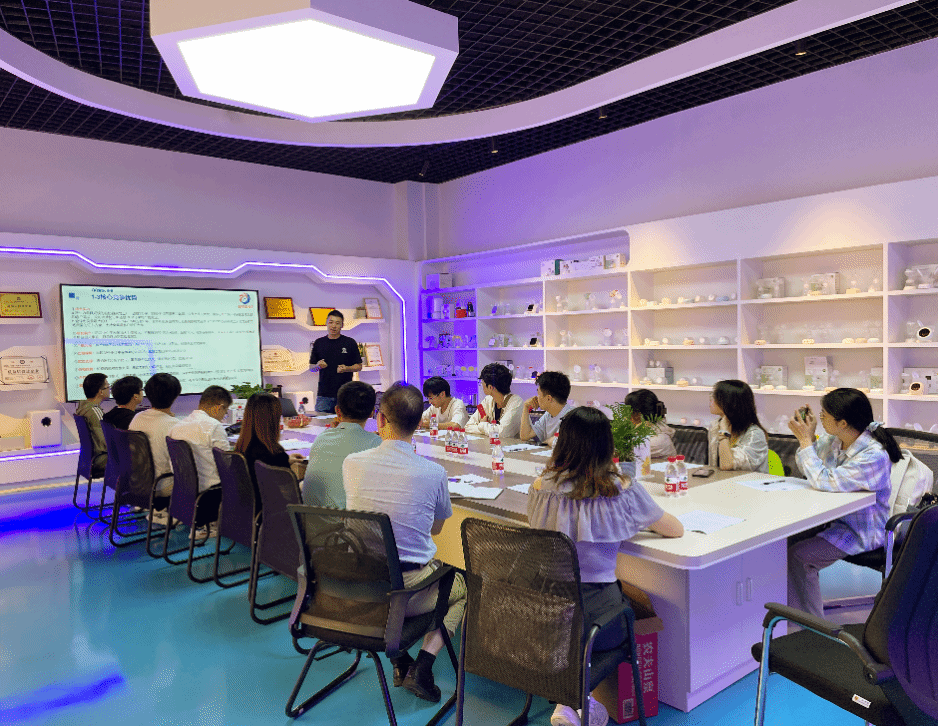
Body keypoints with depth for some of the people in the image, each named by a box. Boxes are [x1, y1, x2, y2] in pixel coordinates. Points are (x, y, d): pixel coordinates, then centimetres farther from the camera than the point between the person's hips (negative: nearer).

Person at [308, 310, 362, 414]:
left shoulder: (350, 343, 4)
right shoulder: (319, 343, 10)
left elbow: (359, 366, 6)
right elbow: (311, 367, 14)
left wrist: (346, 368, -13)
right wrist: (318, 366, -8)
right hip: (324, 393, 2)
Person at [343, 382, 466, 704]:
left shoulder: (352, 463, -9)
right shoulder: (433, 472, -15)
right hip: (408, 591, -3)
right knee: (462, 587, 26)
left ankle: (399, 661, 23)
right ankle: (421, 668, 9)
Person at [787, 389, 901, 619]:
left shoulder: (874, 456, -26)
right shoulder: (833, 440, -3)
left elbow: (823, 481, -29)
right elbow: (806, 469, 10)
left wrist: (805, 441, -23)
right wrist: (807, 435, -5)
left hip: (862, 531, -8)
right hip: (835, 517, 8)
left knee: (797, 554, -19)